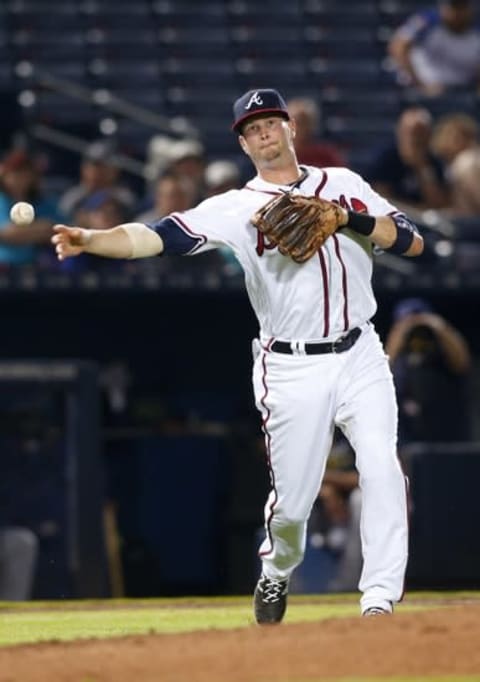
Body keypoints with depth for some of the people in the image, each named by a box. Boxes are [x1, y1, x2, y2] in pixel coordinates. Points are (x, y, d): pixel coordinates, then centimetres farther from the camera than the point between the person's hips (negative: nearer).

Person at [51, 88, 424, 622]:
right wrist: (91, 240, -28)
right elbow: (159, 236, -12)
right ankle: (276, 573, 34)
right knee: (291, 497, 3)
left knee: (381, 470, -15)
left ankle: (380, 598, -12)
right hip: (292, 371, -1)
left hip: (360, 357, 1)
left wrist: (352, 218, -12)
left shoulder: (341, 184, 10)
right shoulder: (235, 208, 1)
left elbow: (412, 241, 5)